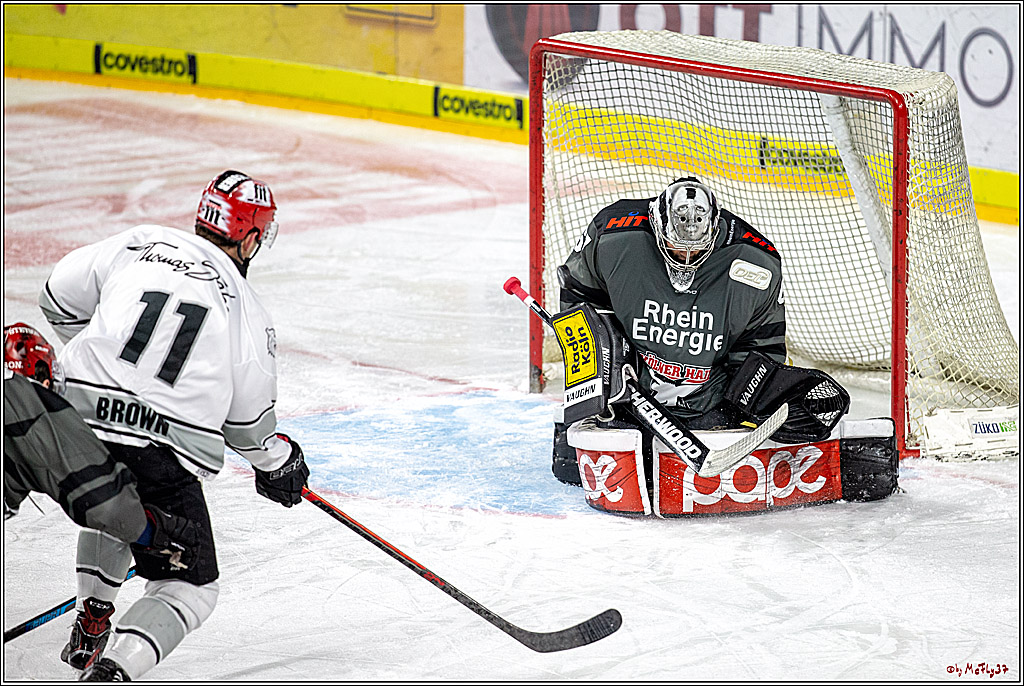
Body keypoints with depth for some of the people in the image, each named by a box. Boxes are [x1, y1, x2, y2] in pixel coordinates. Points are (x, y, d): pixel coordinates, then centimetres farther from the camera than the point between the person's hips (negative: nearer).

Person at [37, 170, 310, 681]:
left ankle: (89, 633, 40)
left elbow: (61, 295, 16)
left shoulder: (141, 245, 9)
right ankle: (110, 669, -17)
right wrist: (278, 464, 32)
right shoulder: (248, 313, 6)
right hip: (163, 461, -4)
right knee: (190, 590, 8)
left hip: (79, 427, 4)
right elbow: (249, 422, 10)